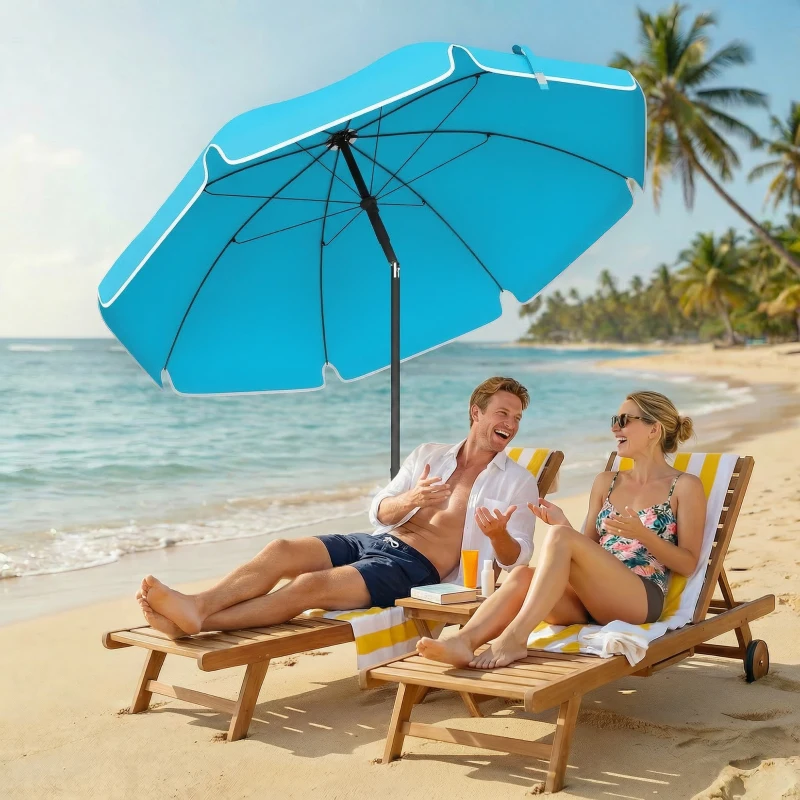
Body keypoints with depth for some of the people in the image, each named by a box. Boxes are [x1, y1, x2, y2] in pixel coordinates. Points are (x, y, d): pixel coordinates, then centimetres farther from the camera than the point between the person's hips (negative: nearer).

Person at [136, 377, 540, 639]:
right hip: (375, 541, 6)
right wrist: (409, 499, -12)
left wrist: (499, 533, -24)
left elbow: (515, 557, 0)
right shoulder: (428, 454, 19)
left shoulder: (518, 482, 8)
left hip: (416, 568, -5)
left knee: (311, 585, -28)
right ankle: (194, 605, -38)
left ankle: (194, 623, -39)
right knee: (281, 550, -21)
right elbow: (379, 512, 11)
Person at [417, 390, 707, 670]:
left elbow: (688, 564, 2)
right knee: (522, 574, -28)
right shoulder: (606, 482, 24)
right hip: (589, 600, 5)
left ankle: (514, 637, -38)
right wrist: (562, 523, 1)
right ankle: (463, 642, -49)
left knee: (560, 536, -30)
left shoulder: (685, 486, 8)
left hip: (641, 599, -5)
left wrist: (641, 533, -15)